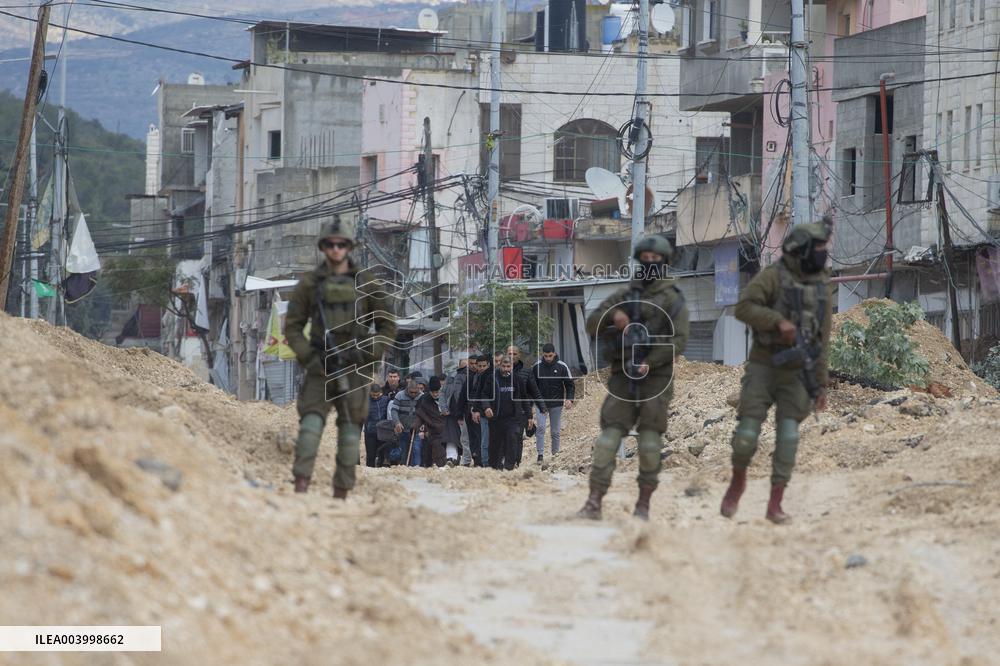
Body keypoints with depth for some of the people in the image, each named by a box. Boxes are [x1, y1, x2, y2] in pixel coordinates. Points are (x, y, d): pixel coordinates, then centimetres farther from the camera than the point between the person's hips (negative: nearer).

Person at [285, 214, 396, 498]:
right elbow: (292, 327, 8)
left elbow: (387, 327, 9)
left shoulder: (366, 282, 5)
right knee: (311, 425, -15)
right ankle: (300, 489, -23)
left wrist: (367, 354, -5)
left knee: (350, 433, 1)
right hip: (320, 368, -1)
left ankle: (341, 496, 5)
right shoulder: (309, 283, 6)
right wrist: (309, 358, -6)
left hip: (353, 368, 1)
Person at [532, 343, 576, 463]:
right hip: (541, 403, 0)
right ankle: (540, 454, -15)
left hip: (556, 404, 0)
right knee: (540, 428, -14)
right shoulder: (536, 366, -2)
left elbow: (570, 384, 3)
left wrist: (569, 399, -12)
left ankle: (555, 453, 16)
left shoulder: (562, 367, -4)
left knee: (555, 431, 6)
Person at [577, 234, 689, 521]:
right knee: (608, 439, -7)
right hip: (623, 378, 3)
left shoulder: (673, 299, 2)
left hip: (655, 377, -3)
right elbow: (592, 325, 9)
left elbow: (678, 340, -8)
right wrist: (612, 316, -13)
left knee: (649, 444, -5)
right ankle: (593, 503, -10)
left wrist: (650, 363, -19)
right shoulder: (623, 296, 13)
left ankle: (643, 504, 6)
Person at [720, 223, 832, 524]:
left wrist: (821, 385, 6)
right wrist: (779, 321, -31)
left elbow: (821, 341, 9)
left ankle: (775, 505, -4)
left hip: (796, 372, 3)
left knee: (788, 437, -9)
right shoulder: (772, 276, -9)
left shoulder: (822, 287, 7)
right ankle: (738, 481, 21)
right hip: (763, 367, -3)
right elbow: (743, 308, -21)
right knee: (747, 434, -8)